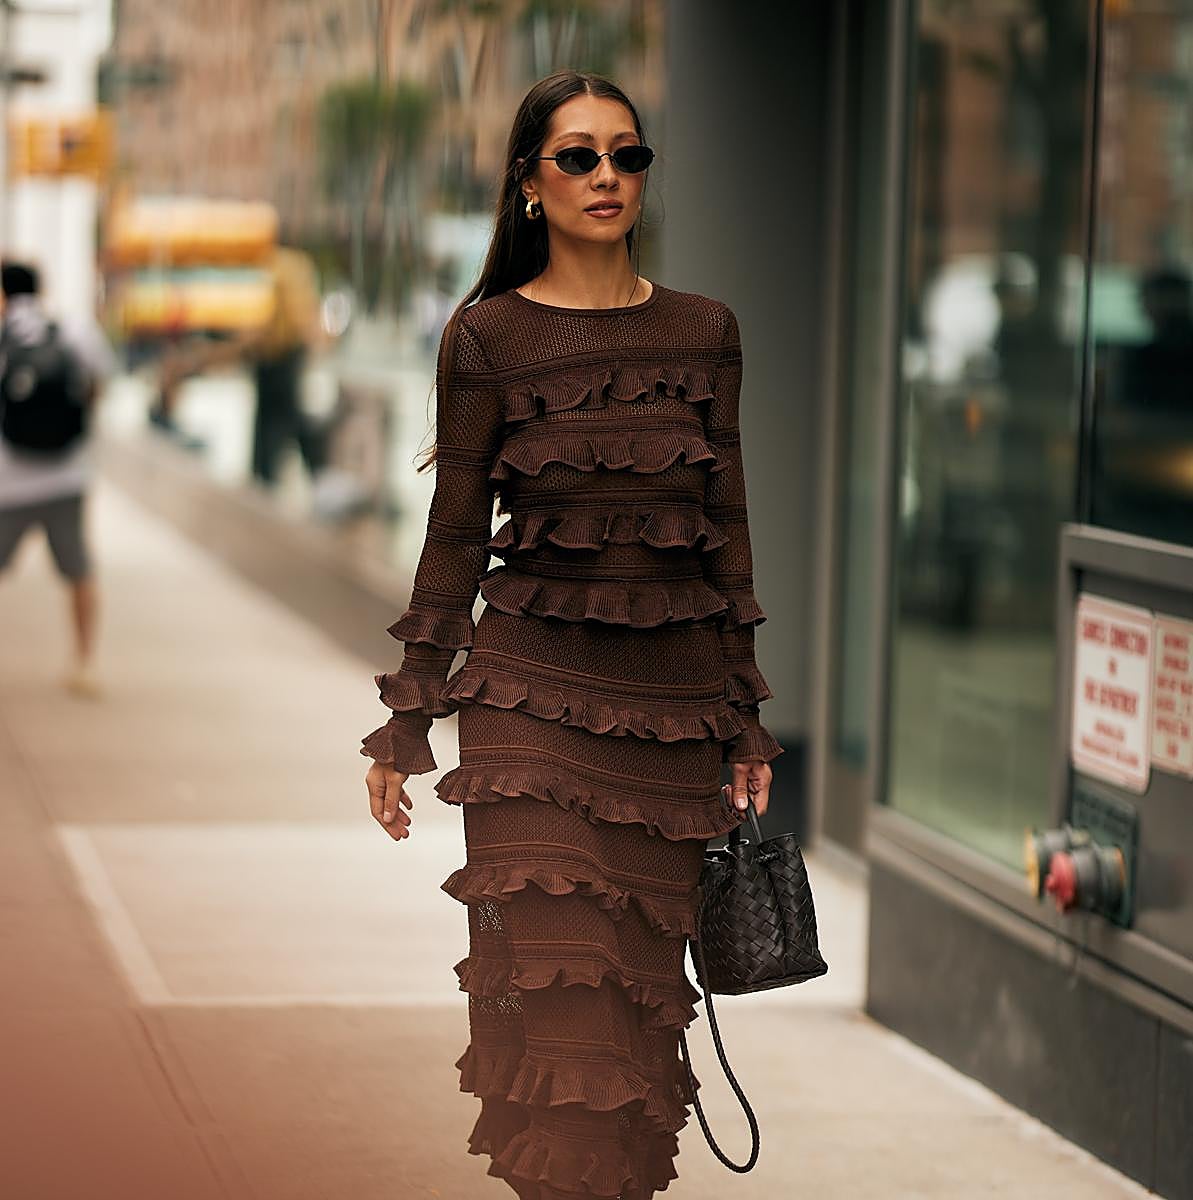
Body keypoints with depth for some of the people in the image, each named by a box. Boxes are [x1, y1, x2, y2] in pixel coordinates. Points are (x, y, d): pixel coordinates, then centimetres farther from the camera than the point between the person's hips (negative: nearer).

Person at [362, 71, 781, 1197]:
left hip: (673, 697, 3)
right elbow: (456, 534, 3)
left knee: (641, 991, 5)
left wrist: (746, 722, 11)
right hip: (534, 691, -3)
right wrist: (406, 724, 1)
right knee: (562, 995, -9)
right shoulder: (487, 334, 0)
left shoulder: (704, 330, 9)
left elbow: (726, 527, 12)